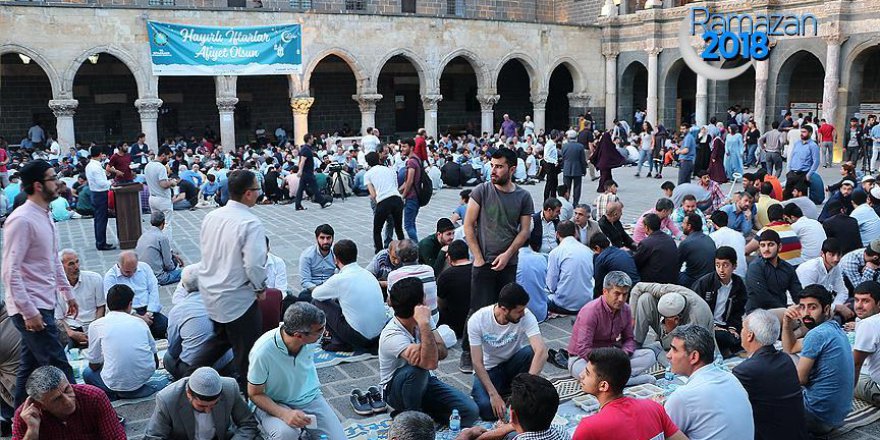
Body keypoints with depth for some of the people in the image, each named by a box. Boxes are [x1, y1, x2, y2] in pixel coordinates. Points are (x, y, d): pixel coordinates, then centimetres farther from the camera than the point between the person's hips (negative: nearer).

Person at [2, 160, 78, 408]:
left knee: (30, 366, 17)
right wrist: (29, 312, -22)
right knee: (59, 368, -4)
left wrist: (67, 293, 21)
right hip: (31, 309, -10)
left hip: (44, 305, 10)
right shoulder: (21, 220, -19)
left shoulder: (45, 216, 11)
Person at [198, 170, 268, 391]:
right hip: (238, 299, -7)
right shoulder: (251, 223, -23)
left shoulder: (211, 217, -2)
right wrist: (261, 288, -9)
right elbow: (254, 264, -27)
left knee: (219, 341, 25)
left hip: (210, 295, 7)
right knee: (246, 348, 9)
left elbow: (205, 251, 8)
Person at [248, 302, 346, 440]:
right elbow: (255, 394, -17)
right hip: (274, 403, -4)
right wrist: (285, 414, -32)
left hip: (310, 398, 4)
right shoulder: (262, 352, -30)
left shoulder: (312, 338, -16)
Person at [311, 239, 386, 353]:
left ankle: (340, 343, 7)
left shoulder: (339, 279, -14)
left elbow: (315, 294, 4)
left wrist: (328, 289, 23)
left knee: (316, 302, 6)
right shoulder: (367, 273, 5)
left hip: (360, 338, -7)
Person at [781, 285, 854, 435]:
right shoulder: (834, 328, 9)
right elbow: (790, 348, 18)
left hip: (819, 418, -9)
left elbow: (800, 379, -18)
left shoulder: (818, 334, -22)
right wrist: (787, 323, 3)